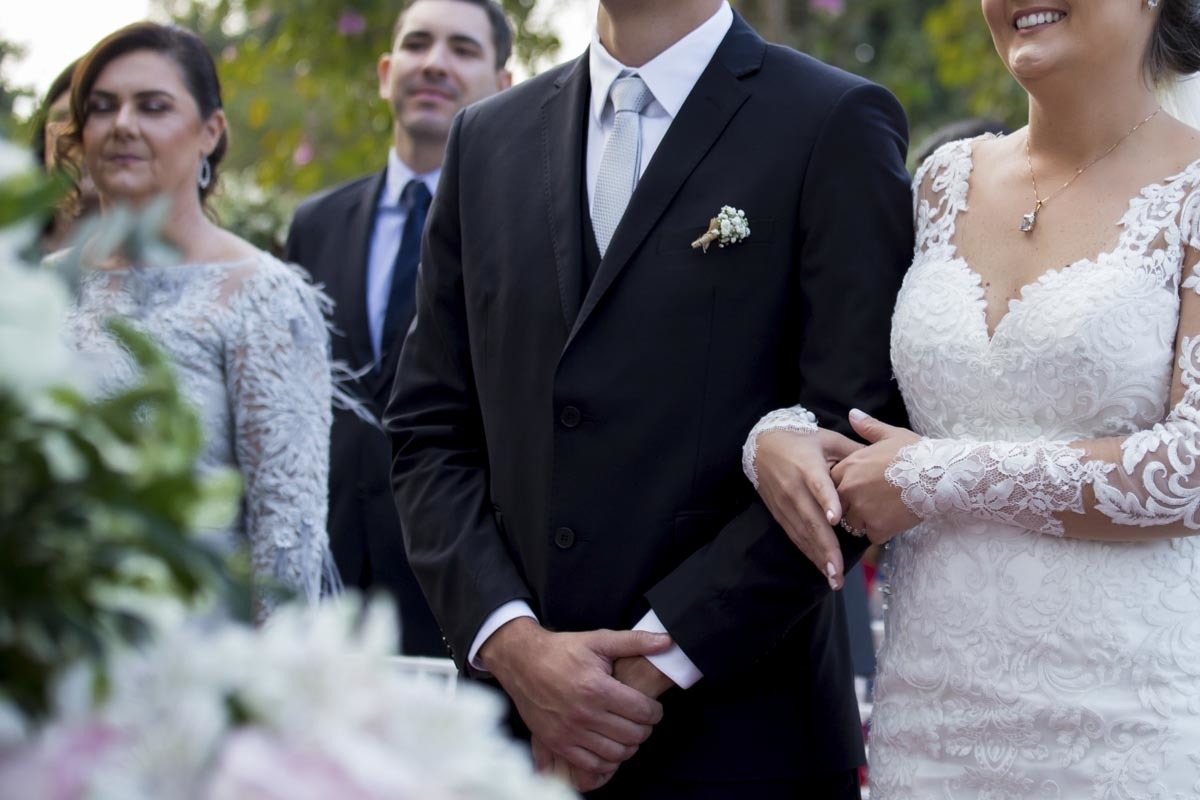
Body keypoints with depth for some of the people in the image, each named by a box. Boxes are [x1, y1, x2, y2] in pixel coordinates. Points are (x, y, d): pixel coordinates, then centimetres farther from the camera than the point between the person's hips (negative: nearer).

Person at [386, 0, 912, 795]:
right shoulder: (489, 137, 11)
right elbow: (431, 429, 8)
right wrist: (513, 641, -8)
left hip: (736, 731, -4)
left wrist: (654, 663, -15)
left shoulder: (836, 125, -4)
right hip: (515, 714, 4)